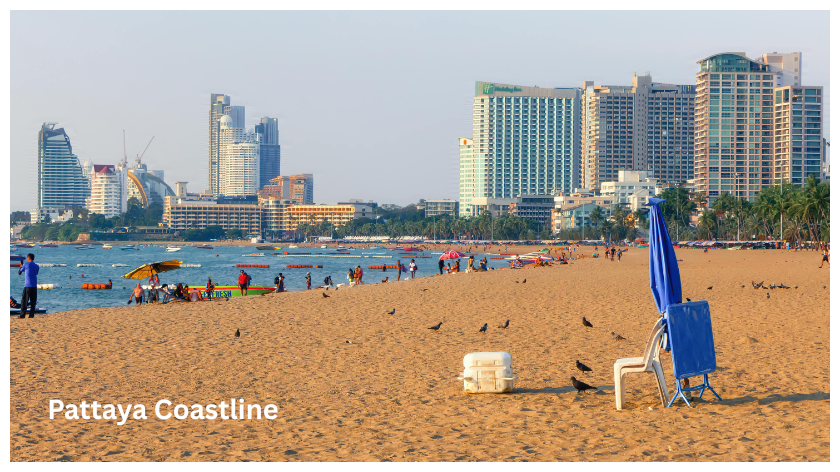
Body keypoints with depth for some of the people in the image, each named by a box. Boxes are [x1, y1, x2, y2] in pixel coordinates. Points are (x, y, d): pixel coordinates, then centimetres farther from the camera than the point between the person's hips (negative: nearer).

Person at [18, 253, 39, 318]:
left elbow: (19, 273, 8)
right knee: (33, 301, 7)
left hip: (27, 286, -4)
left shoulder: (26, 264, -2)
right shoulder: (36, 266, 9)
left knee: (24, 301, 1)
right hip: (34, 286, 4)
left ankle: (22, 315, -4)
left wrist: (21, 267, 29)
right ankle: (31, 315, 1)